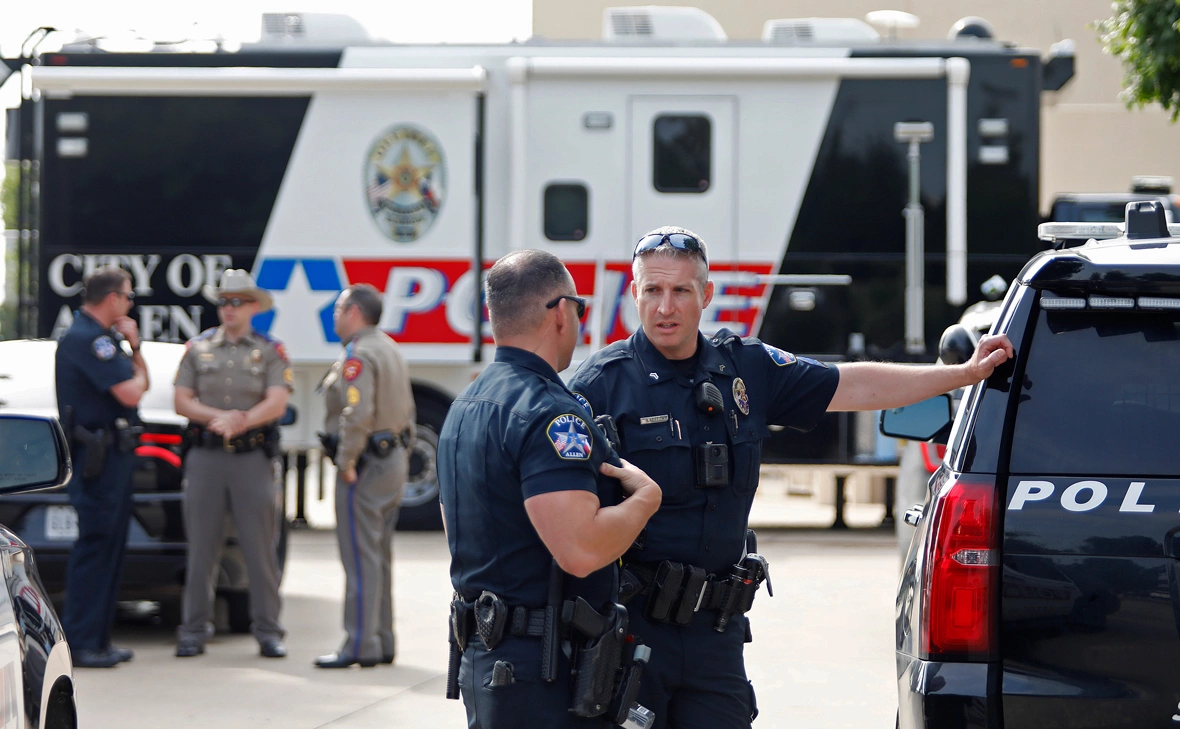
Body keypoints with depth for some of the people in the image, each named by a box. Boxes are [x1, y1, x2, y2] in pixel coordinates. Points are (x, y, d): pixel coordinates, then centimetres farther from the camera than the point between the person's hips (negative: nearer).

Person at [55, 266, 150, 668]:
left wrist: (133, 348, 6)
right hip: (97, 455, -10)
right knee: (94, 546, -10)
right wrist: (137, 369, 1)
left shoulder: (104, 337, 18)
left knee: (110, 547, 12)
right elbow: (130, 393, -21)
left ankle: (97, 639, 17)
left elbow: (140, 385, 21)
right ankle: (79, 643, -9)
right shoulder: (85, 338, -15)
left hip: (114, 452, 10)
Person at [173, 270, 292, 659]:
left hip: (253, 456, -1)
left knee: (260, 548, -1)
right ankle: (194, 630, 7)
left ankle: (267, 630, 5)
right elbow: (182, 401, 4)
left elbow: (276, 404, -6)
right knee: (201, 548, 2)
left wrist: (240, 422, -21)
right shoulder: (198, 348, 11)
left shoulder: (270, 351, 6)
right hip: (205, 456, 1)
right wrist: (220, 416, -12)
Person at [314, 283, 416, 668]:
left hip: (365, 465, -10)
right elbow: (407, 410, 20)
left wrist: (346, 462, -19)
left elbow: (358, 413, -26)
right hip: (394, 459, 10)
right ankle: (383, 641, 17)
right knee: (380, 556, 14)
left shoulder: (357, 356, -15)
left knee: (360, 557, -8)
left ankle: (360, 645, -8)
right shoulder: (390, 349, 17)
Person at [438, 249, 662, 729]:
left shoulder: (464, 406, 14)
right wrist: (646, 497, -11)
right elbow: (581, 549, -28)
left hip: (480, 656, 10)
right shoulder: (548, 412, -18)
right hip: (544, 673, -10)